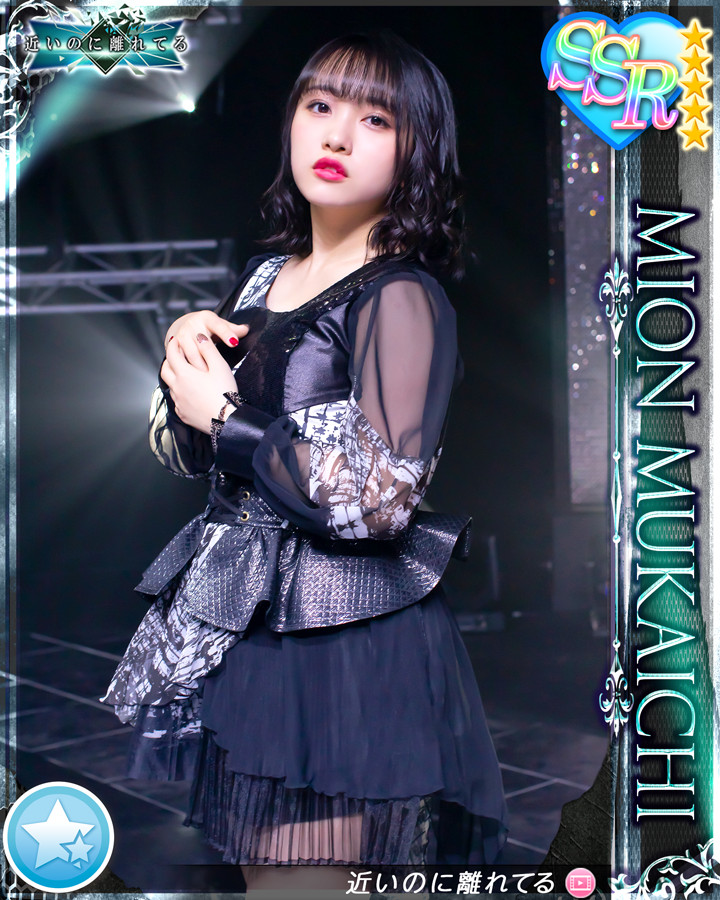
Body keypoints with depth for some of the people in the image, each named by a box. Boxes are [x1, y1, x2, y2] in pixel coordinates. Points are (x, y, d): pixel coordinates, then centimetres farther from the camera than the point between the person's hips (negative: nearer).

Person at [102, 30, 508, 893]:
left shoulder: (401, 298, -13)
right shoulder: (266, 273, 9)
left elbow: (379, 498, -22)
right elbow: (181, 453, 16)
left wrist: (226, 416, -14)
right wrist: (183, 349, -4)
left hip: (341, 651, -7)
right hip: (238, 627, 7)